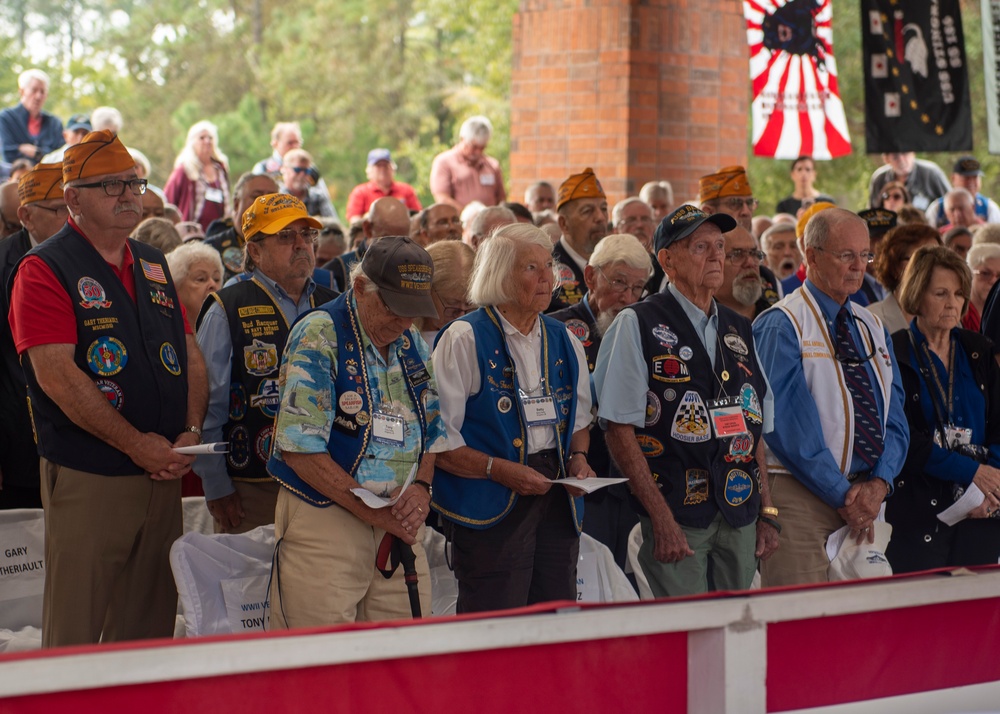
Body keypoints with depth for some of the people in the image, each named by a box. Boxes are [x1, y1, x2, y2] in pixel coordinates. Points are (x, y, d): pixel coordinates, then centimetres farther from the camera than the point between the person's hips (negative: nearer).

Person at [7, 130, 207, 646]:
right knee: (74, 634, -4)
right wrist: (135, 443, -18)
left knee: (149, 631, 10)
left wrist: (190, 433, -1)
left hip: (162, 475, 7)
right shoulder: (44, 270, -7)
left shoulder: (153, 267, 15)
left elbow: (191, 357, 16)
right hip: (86, 481, -6)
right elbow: (56, 375, -16)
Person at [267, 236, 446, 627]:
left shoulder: (413, 345, 12)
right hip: (327, 519, -6)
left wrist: (421, 487, -2)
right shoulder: (319, 337, -10)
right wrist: (374, 513, -15)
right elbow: (300, 450, -15)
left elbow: (431, 430, 21)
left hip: (401, 525, 6)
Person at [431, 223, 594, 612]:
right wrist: (499, 470, -19)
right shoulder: (464, 340, -5)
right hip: (491, 507, -6)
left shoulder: (563, 342, 14)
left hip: (558, 506, 6)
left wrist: (578, 457, 3)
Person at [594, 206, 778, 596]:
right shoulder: (637, 325, -4)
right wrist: (660, 516, -15)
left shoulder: (738, 330, 15)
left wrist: (766, 513, 11)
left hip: (740, 517, 6)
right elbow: (620, 429, -9)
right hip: (676, 518, -6)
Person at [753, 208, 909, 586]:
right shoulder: (781, 325, -6)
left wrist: (878, 484, -7)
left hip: (864, 495, 6)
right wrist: (843, 494, -14)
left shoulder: (872, 327, 16)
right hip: (801, 495, -6)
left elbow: (894, 415, 12)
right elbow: (788, 424, -13)